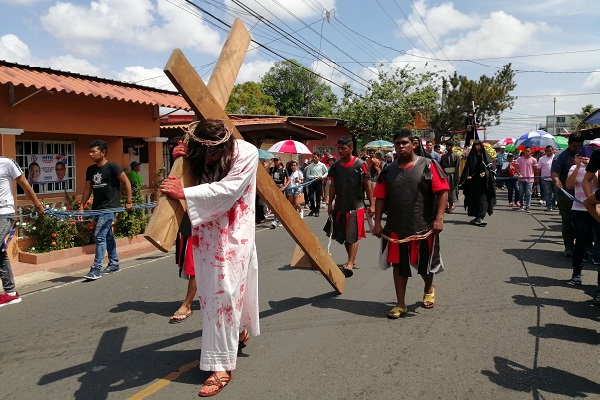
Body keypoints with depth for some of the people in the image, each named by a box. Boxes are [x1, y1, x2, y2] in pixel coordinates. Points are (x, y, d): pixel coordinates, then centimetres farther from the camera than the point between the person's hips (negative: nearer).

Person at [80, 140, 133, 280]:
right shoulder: (90, 170, 10)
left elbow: (126, 182, -7)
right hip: (97, 208, 7)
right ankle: (114, 263, 27)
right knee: (108, 236, 16)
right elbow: (87, 189, 16)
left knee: (99, 236, -12)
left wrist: (128, 202, -8)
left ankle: (96, 269, -9)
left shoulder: (112, 167, -10)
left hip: (109, 208, -7)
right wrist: (82, 205, 10)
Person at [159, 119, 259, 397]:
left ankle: (221, 366, 3)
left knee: (224, 292, -7)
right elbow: (189, 178, 7)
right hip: (204, 232, 6)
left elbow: (227, 189, -25)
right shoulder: (198, 156, -1)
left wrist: (184, 193, -30)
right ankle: (238, 332, 40)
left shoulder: (246, 153, -15)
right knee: (209, 291, 13)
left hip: (232, 233, -5)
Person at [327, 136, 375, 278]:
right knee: (344, 236, 15)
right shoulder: (335, 166, 6)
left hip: (356, 206, -5)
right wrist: (330, 204, 11)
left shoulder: (360, 164, -8)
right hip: (340, 206, 6)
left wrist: (372, 204, -8)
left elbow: (367, 185, -5)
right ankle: (351, 259, 32)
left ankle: (349, 265, -5)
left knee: (353, 237, -5)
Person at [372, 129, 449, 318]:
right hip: (396, 228, 3)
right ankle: (400, 304, 22)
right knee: (398, 264, 8)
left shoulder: (428, 166, -4)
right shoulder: (389, 171, 7)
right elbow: (380, 198, 9)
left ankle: (429, 289, 44)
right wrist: (377, 222, 3)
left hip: (423, 227, -3)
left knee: (425, 264, 12)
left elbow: (442, 192, -8)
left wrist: (438, 218, -16)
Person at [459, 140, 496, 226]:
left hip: (482, 181, -2)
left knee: (482, 199, -8)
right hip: (473, 181, 2)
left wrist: (485, 173, -18)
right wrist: (467, 176, -13)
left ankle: (480, 217, -11)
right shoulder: (471, 156, 10)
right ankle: (477, 217, 10)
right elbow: (467, 168, 4)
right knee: (474, 199, 2)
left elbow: (491, 167, 0)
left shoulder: (485, 156, 6)